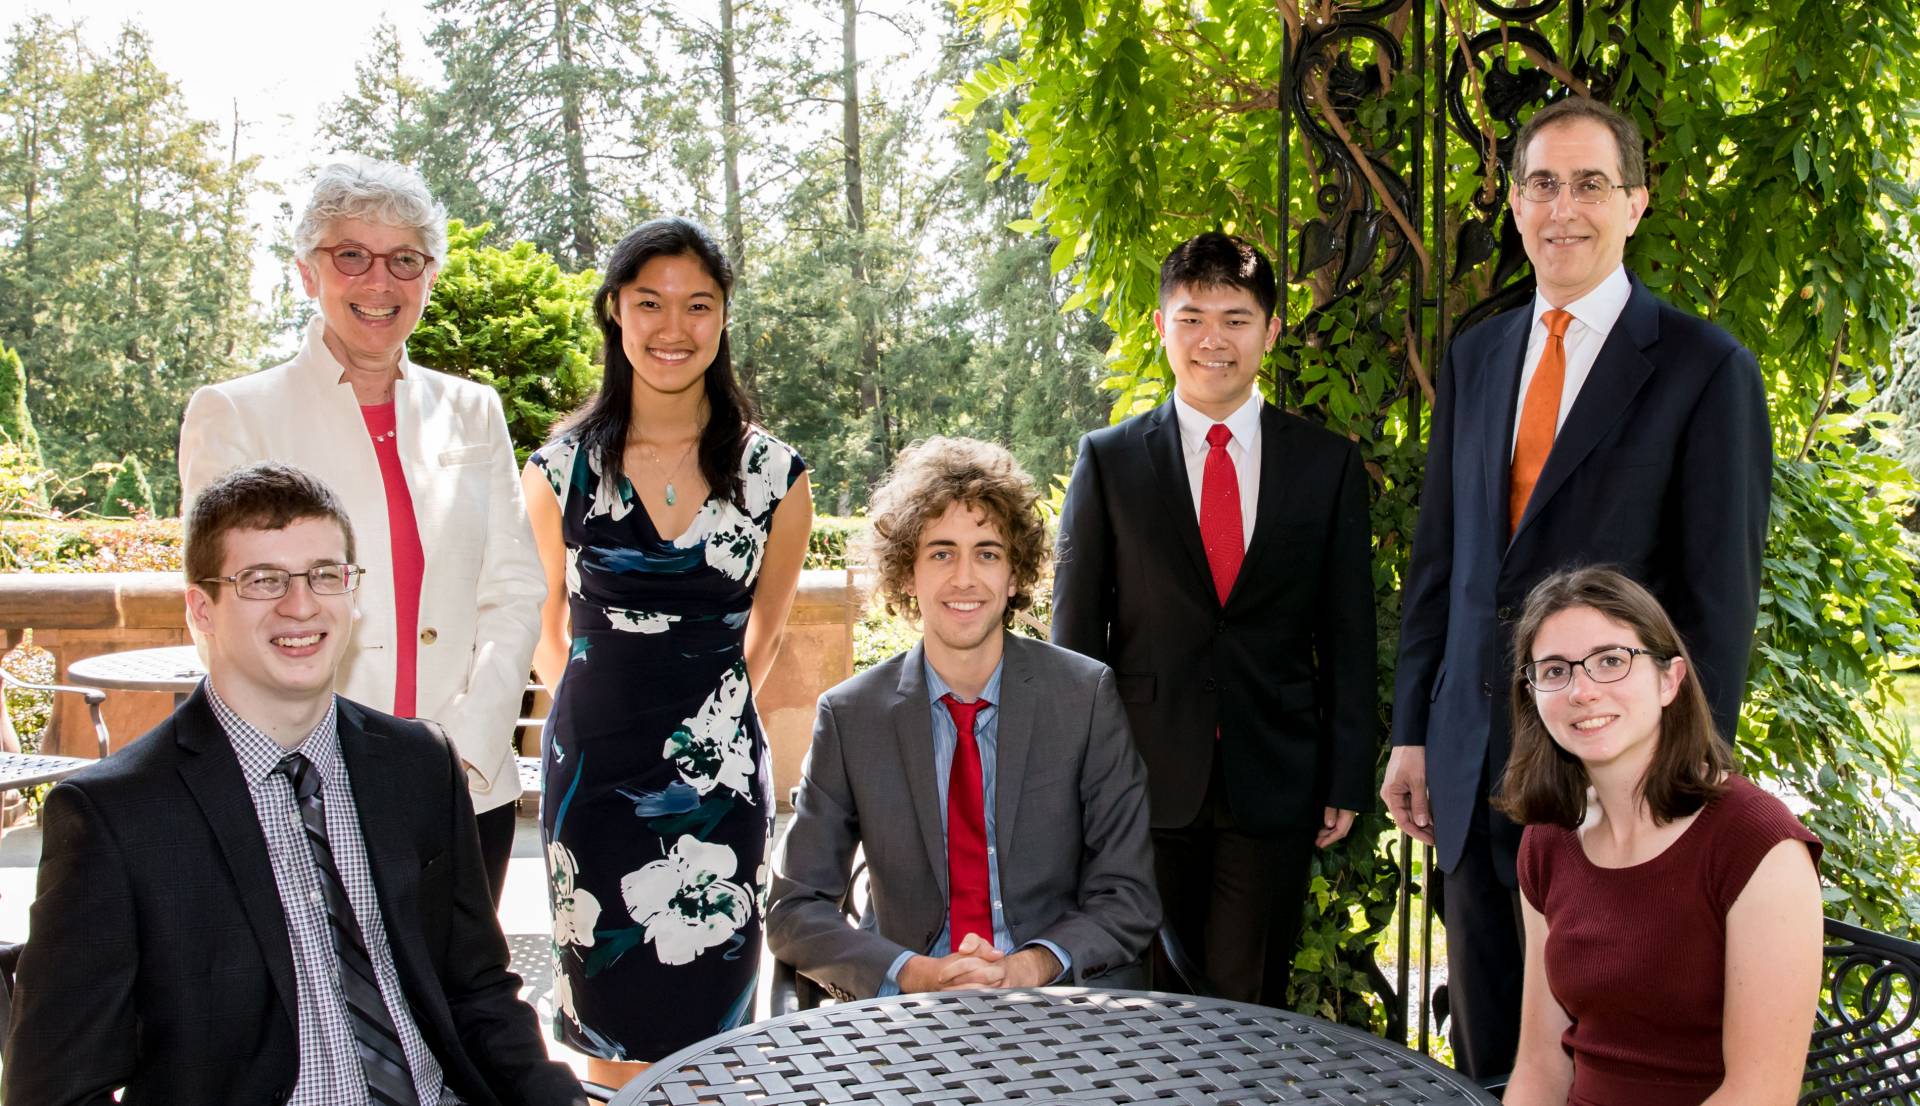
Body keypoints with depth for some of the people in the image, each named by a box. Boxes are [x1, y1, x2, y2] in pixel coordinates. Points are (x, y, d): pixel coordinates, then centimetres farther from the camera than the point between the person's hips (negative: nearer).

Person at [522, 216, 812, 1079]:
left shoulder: (773, 475, -2)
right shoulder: (564, 467, -2)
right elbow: (545, 633, 11)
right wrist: (605, 707, 11)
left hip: (718, 773, 0)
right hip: (594, 770, 0)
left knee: (709, 1014, 7)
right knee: (607, 1024, 9)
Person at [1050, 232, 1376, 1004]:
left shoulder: (1327, 464, 5)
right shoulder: (1108, 460, 3)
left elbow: (1347, 633, 6)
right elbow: (1077, 630, 4)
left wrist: (1347, 780, 3)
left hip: (1275, 785, 0)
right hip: (1145, 779, 0)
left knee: (1248, 1005, 7)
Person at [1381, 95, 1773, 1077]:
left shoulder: (1706, 368, -6)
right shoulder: (1475, 358, 9)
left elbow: (1719, 595, -8)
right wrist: (1411, 733, 9)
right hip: (1473, 766, 5)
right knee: (1487, 1049, 15)